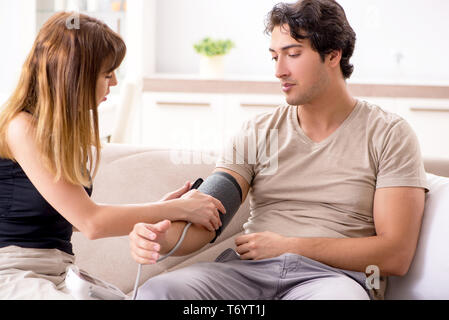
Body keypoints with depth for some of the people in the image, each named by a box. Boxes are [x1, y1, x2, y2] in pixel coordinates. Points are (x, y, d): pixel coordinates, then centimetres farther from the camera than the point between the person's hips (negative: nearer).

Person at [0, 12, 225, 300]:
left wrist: (156, 210, 7)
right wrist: (180, 209, -9)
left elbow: (78, 218, 11)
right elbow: (91, 222, -16)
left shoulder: (68, 126, 12)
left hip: (60, 272, 9)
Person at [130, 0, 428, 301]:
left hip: (334, 275, -3)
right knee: (155, 290, -28)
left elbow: (396, 255, -2)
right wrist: (163, 237, -18)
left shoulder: (388, 134, 7)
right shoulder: (258, 131, 17)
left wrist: (288, 246, -6)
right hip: (248, 270, 3)